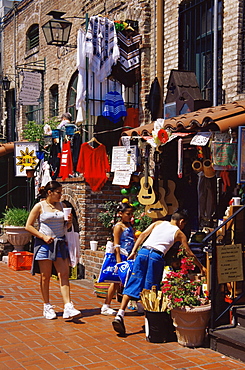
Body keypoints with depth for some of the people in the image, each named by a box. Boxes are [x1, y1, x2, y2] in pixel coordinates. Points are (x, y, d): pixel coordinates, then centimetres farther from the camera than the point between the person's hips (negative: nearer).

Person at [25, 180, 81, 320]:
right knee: (45, 277, 4)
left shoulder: (62, 205, 11)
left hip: (60, 244, 4)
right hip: (45, 244, -4)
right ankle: (47, 307, 17)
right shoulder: (39, 206, -2)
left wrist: (69, 222, -3)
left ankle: (68, 307, -8)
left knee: (64, 275, -5)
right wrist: (43, 236, -12)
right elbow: (28, 226, -3)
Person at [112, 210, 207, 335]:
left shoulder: (159, 223, 24)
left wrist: (133, 251, 11)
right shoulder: (179, 233, 18)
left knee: (133, 283, 1)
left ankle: (120, 315, -9)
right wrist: (201, 267, 35)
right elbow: (189, 254, 23)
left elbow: (143, 234, 12)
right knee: (152, 288, 9)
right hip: (157, 256, -2)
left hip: (143, 252, 2)